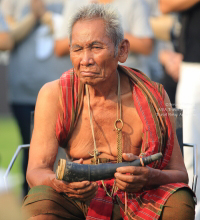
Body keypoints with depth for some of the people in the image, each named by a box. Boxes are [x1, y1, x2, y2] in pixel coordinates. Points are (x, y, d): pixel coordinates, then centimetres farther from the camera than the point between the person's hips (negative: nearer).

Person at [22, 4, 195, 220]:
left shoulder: (152, 96, -4)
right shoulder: (53, 95, -3)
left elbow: (179, 175, -5)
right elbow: (36, 170, -8)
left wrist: (148, 177, -30)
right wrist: (60, 184, -34)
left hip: (138, 201, 1)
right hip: (76, 201, 0)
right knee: (39, 200, -32)